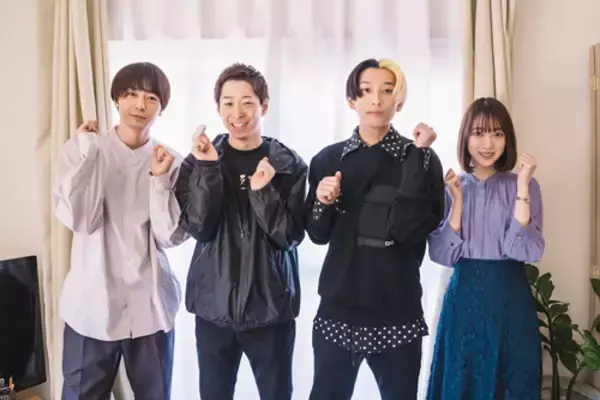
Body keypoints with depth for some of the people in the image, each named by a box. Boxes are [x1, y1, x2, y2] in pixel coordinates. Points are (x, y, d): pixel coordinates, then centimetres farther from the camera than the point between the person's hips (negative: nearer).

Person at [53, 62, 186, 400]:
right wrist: (88, 153, -16)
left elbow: (171, 237, -8)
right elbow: (78, 219, -16)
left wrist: (160, 179, -17)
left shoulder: (171, 161, 0)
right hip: (92, 303, -1)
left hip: (151, 306, 1)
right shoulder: (83, 148, -3)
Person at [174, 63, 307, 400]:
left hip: (271, 305, -1)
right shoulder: (199, 160, 1)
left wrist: (263, 192, -22)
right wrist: (209, 168, -18)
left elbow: (290, 236, -8)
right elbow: (198, 228, -9)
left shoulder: (289, 163, -4)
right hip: (214, 303, 1)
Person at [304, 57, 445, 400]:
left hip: (397, 313, -1)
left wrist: (415, 156, -17)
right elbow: (318, 235, 4)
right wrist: (324, 203, -15)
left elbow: (411, 229, -16)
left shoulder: (422, 159, -3)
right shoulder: (328, 159, 3)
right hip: (337, 310, 2)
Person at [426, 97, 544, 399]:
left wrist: (522, 186, -18)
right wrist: (458, 200, -15)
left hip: (510, 298, -1)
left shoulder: (524, 186, -2)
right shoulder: (449, 186, 1)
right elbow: (442, 255, -7)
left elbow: (527, 251, -15)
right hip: (463, 297, 1)